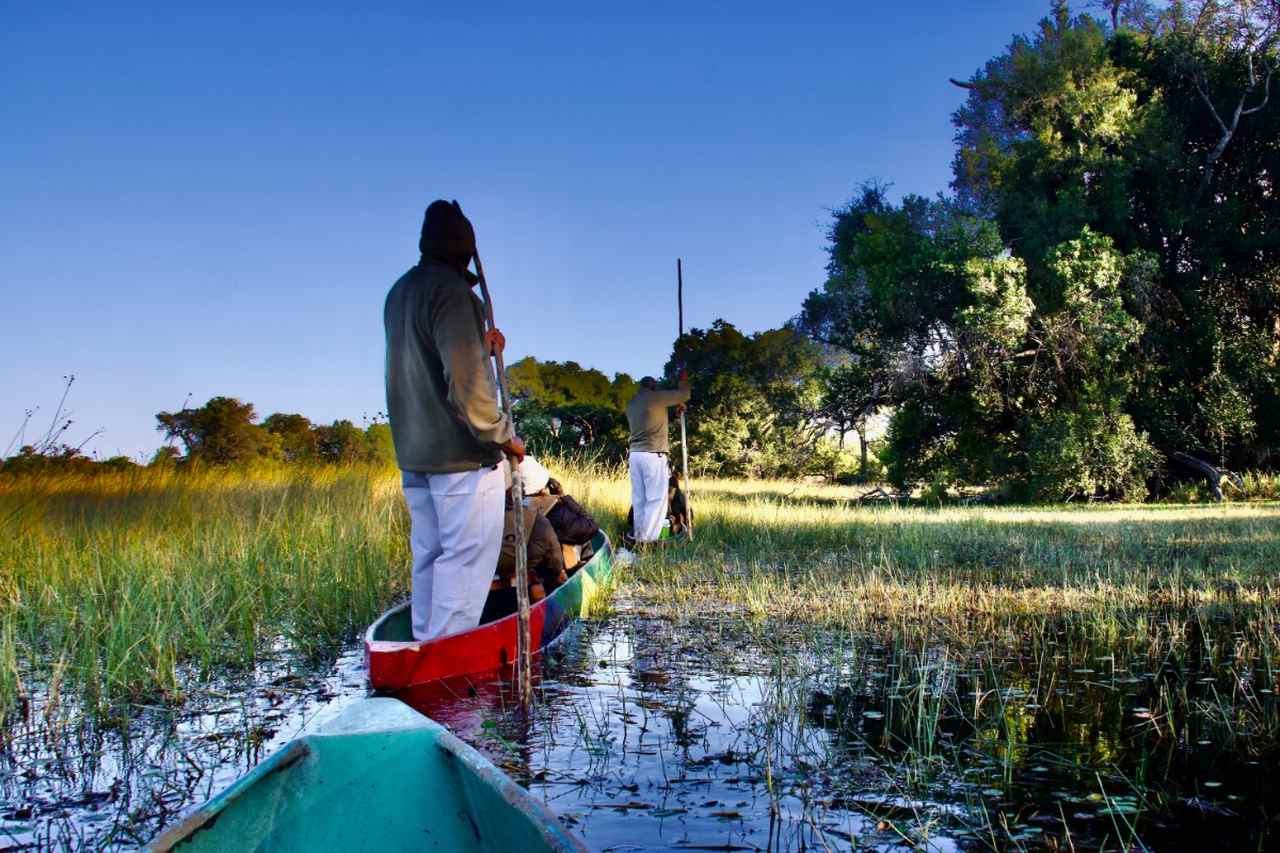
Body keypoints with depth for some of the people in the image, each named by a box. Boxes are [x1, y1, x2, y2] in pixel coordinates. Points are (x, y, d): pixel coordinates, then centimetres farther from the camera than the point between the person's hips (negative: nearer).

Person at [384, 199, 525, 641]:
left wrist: (479, 345, 12)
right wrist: (504, 436, -11)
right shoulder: (452, 292, -16)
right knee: (465, 558, -3)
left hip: (414, 454, 9)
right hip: (461, 455, -9)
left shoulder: (400, 292, 13)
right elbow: (467, 384, -21)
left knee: (429, 555, 15)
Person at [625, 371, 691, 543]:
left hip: (635, 454, 7)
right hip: (653, 455, -7)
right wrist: (683, 380, 23)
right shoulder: (655, 397, -3)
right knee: (657, 498, -6)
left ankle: (639, 536, 8)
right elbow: (684, 395, 3)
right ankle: (648, 539, -10)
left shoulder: (632, 403, 18)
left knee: (639, 498, 8)